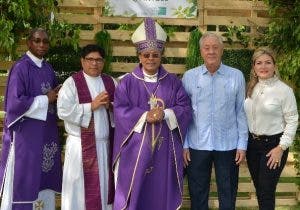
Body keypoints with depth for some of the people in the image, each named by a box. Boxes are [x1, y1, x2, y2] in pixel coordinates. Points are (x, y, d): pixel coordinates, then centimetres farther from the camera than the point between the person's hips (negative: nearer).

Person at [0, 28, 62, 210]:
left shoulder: (49, 69, 11)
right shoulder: (20, 68, -10)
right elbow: (15, 103, -18)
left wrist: (57, 96, -4)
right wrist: (45, 100, -12)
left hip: (47, 133, 7)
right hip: (26, 135, -6)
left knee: (45, 180, 10)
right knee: (24, 181, 0)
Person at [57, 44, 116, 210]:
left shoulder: (110, 82, 9)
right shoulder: (72, 82, -6)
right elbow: (63, 110, -17)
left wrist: (111, 107, -8)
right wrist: (91, 106, -18)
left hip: (105, 143, 5)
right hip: (81, 144, -4)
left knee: (104, 184, 12)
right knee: (81, 186, 2)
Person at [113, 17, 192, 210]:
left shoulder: (173, 82, 7)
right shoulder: (128, 82, 3)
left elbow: (185, 108, 1)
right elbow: (120, 110, -6)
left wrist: (165, 114, -17)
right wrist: (145, 116, -19)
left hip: (165, 147, 1)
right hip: (136, 147, -1)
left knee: (162, 191, 7)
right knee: (135, 190, 2)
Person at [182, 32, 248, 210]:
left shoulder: (236, 76, -2)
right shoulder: (189, 77, -1)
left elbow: (241, 112, 1)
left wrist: (242, 144, -1)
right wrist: (184, 144, 0)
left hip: (228, 145, 0)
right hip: (197, 145, 1)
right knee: (198, 195, 13)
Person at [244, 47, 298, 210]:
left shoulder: (284, 90, -11)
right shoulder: (251, 88, 5)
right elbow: (246, 116, 9)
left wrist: (281, 148, -14)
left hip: (273, 144, -5)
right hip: (252, 143, 5)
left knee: (266, 192, -2)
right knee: (259, 189, 15)